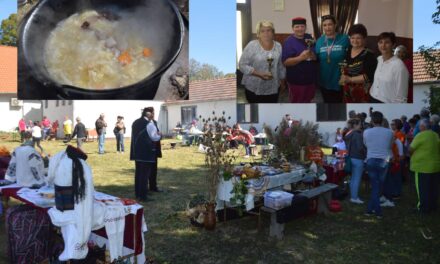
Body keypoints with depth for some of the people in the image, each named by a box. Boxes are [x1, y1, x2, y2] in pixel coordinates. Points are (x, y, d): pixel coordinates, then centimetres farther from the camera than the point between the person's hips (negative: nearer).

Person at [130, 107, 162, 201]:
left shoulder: (135, 123, 12)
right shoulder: (149, 124, -13)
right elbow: (155, 138, -13)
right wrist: (159, 135, 8)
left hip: (137, 151, 8)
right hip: (146, 152, -8)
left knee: (138, 173, 15)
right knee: (145, 174, -2)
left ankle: (137, 194, 23)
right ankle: (143, 196, 1)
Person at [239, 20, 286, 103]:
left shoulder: (278, 46, 3)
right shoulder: (252, 46, -12)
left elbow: (281, 66, 13)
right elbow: (242, 65, -14)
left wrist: (282, 80, 18)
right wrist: (259, 74, -23)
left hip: (273, 88, 4)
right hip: (254, 88, -4)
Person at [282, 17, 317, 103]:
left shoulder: (309, 38, 7)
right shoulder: (289, 42, -11)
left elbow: (316, 55, 12)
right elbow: (285, 62, -18)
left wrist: (313, 56, -13)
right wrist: (300, 58, -32)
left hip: (311, 78, 6)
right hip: (296, 80, -6)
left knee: (307, 101, 21)